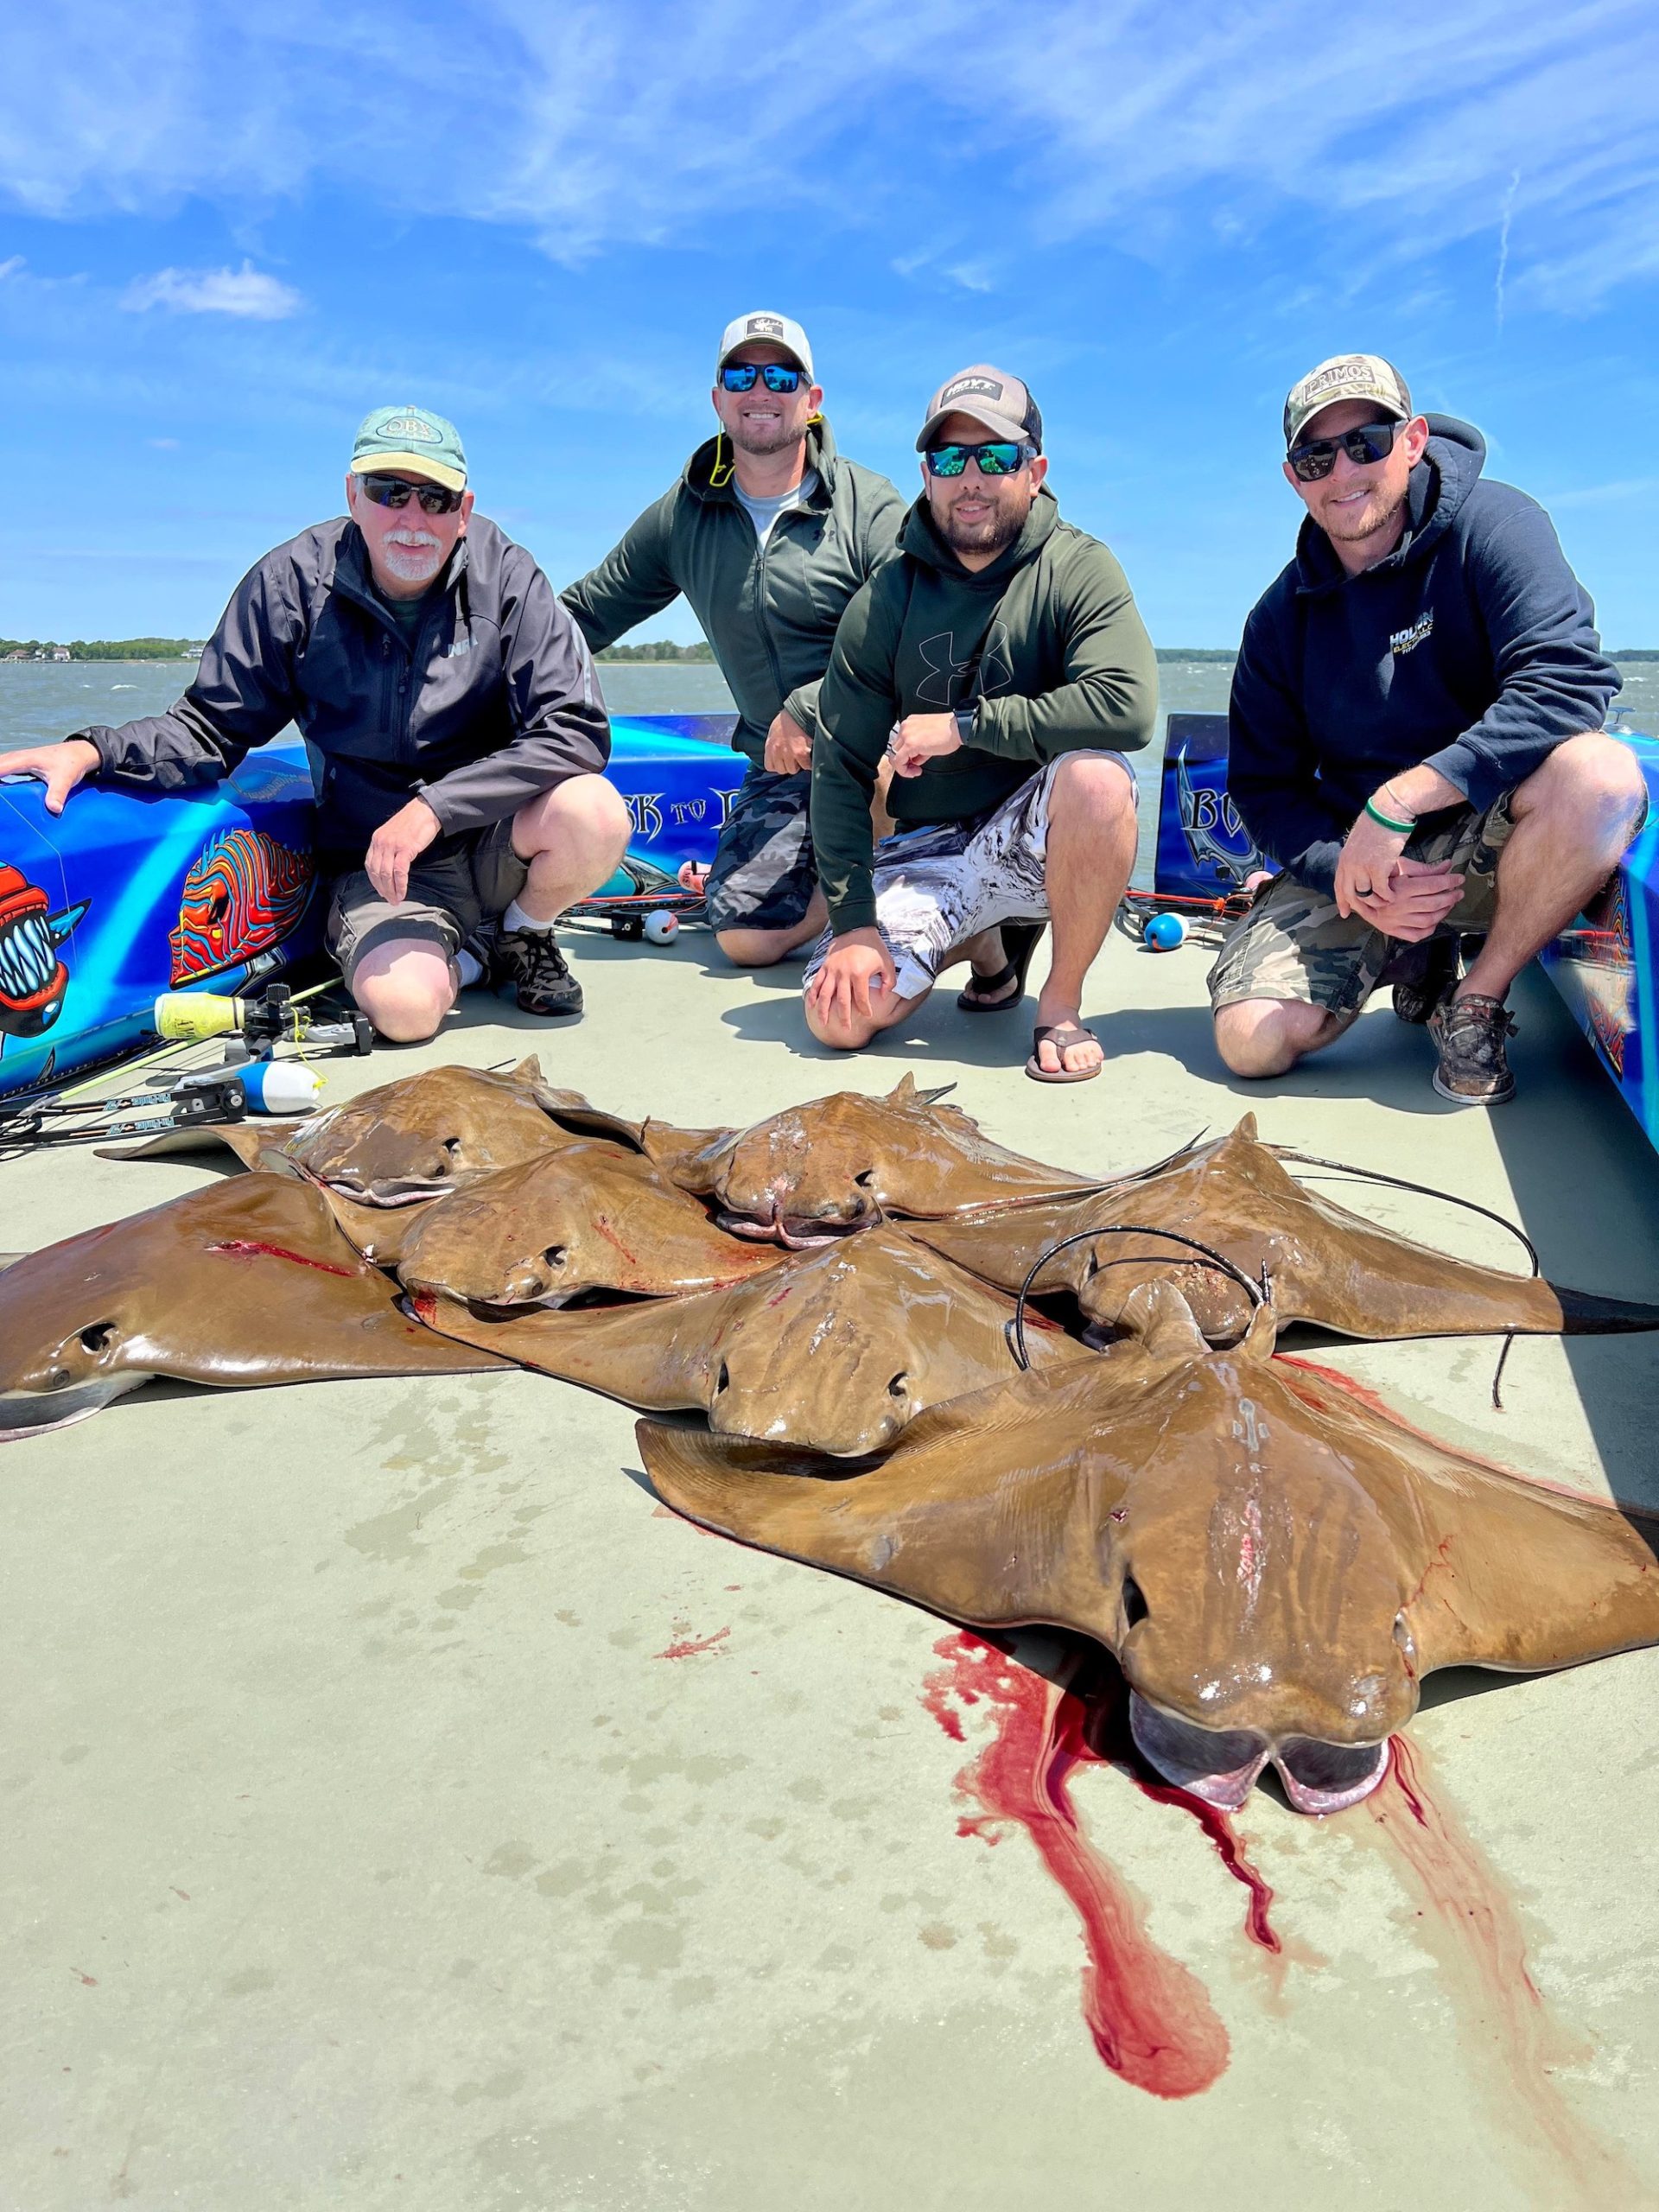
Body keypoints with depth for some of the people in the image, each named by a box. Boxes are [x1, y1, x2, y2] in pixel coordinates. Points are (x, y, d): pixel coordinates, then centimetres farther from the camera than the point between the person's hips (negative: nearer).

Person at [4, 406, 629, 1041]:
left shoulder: (505, 577, -9)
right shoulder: (292, 584, -6)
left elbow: (575, 730, -19)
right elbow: (212, 727, 1)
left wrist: (435, 806, -27)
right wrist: (94, 751, -19)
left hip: (494, 839, 1)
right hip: (378, 862, -1)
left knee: (594, 813, -32)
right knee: (404, 1006, -30)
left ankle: (524, 936, 4)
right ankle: (456, 956, 10)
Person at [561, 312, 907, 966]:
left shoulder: (867, 504, -6)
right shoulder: (682, 516, 7)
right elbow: (583, 613, 14)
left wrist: (809, 709, -24)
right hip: (779, 766, 4)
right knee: (745, 935, -11)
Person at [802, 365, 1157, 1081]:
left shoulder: (1078, 569, -9)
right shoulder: (885, 600, -2)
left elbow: (1127, 706, -29)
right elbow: (840, 770, -4)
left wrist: (963, 725, -24)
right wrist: (852, 921, -14)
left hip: (1036, 836, -2)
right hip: (930, 849, 3)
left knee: (1096, 776, -36)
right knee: (838, 1018, -15)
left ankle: (1062, 1002, -13)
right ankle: (987, 948, 18)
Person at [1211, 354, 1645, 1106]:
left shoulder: (1490, 525, -9)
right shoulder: (1283, 615, 2)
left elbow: (1568, 681, -25)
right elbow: (1262, 786, 2)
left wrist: (1398, 800, -32)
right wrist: (1355, 881, -18)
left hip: (1484, 838, -2)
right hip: (1347, 853, 3)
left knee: (1600, 774, -36)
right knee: (1253, 1041, -18)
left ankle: (1477, 1000, -11)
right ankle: (1416, 960, 15)